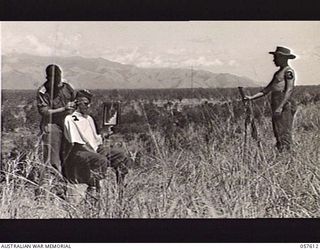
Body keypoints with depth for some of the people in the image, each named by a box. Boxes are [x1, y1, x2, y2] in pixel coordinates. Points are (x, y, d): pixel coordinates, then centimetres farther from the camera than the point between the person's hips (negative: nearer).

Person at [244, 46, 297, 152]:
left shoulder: (288, 71, -5)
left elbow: (289, 90, -15)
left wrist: (280, 107, -22)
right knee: (278, 135, 8)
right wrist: (251, 97, 15)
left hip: (285, 106, -9)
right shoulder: (277, 73, 22)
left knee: (285, 135, -10)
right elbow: (266, 90, 23)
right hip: (276, 107, 9)